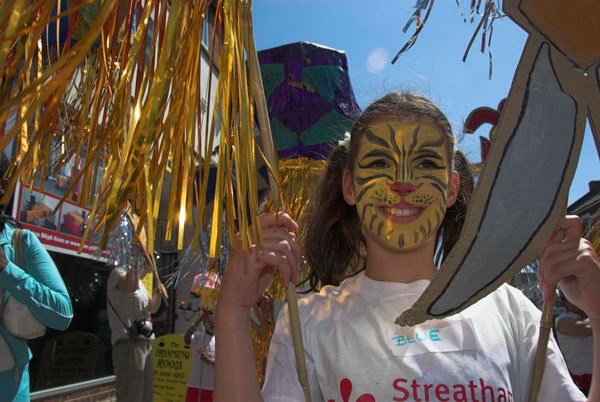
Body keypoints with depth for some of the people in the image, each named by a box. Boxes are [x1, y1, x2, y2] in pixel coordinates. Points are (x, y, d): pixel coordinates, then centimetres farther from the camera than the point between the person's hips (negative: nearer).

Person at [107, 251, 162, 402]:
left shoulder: (140, 282, 22)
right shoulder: (119, 272, -3)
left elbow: (153, 308, 23)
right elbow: (131, 287, -25)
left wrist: (158, 288, 9)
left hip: (146, 342, 9)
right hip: (128, 342, -9)